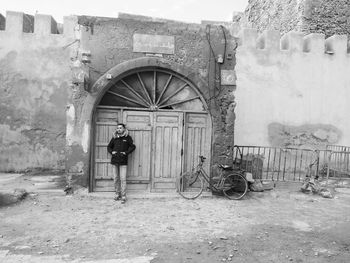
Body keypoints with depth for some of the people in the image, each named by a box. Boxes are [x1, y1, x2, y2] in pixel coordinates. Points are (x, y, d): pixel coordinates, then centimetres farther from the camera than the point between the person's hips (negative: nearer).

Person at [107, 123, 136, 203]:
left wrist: (126, 152, -9)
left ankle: (123, 196, 0)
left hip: (123, 161, -4)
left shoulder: (127, 137, 3)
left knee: (123, 179, -6)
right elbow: (109, 147, 21)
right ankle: (117, 194, 21)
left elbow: (133, 146, 2)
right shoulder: (114, 138, 11)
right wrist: (111, 152, 1)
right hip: (114, 160, 4)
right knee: (116, 178, 8)